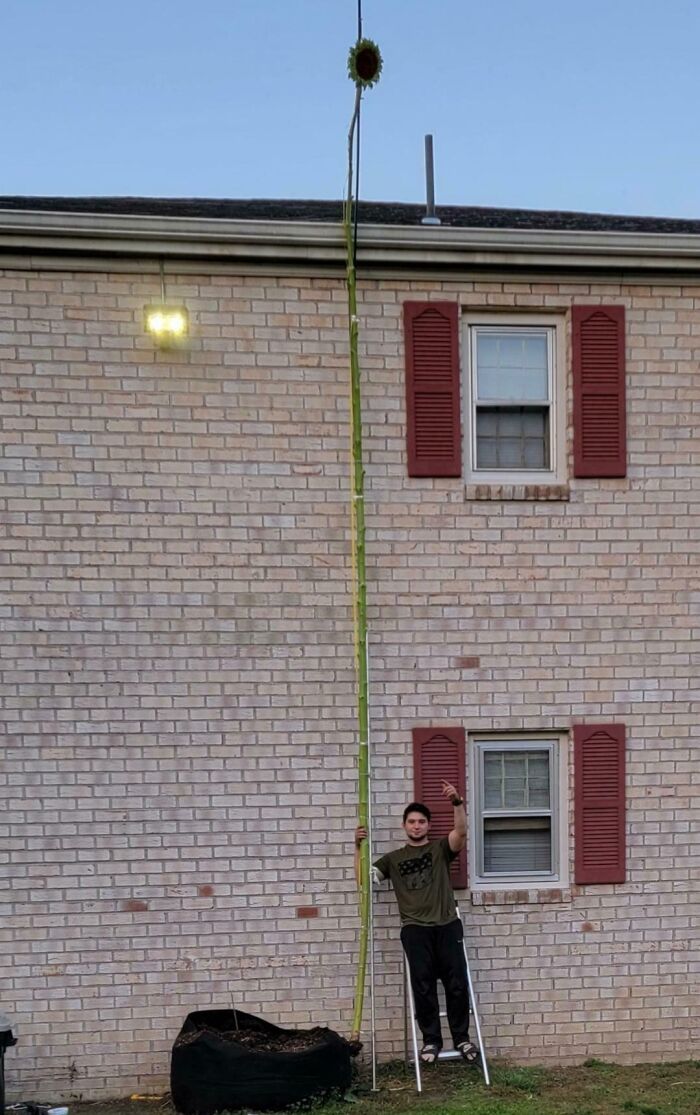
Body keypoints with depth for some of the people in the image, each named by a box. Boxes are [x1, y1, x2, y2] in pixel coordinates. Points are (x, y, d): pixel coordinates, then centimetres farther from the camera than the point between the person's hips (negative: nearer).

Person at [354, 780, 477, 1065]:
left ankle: (461, 1037, 7)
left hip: (447, 925, 0)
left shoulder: (440, 849, 13)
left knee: (457, 983, -5)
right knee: (423, 985, -7)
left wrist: (458, 803, -24)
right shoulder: (393, 858, 18)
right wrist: (359, 847, -4)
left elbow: (461, 832, -7)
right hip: (415, 929, 1)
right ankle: (431, 1040, 2)